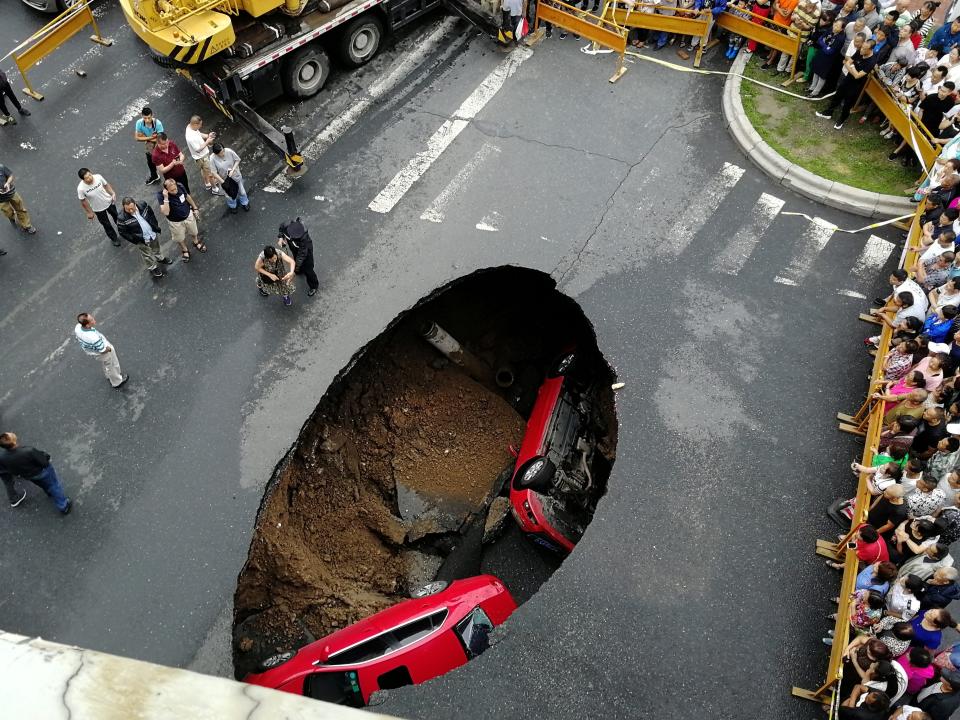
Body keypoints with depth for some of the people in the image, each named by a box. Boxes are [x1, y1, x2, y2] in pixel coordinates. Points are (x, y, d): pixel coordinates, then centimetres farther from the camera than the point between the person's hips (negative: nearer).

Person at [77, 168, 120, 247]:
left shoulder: (98, 177, -27)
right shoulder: (81, 188, -32)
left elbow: (106, 185, -6)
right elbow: (83, 201, -16)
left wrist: (113, 193, -19)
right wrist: (89, 212, -7)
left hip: (109, 202, 3)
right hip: (98, 209, -3)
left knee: (117, 217, 29)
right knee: (107, 225, 19)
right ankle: (114, 239, 47)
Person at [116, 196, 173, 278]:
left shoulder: (142, 205, -21)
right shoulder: (122, 218, -32)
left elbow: (151, 214, 0)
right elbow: (123, 233, -19)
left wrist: (156, 226, 2)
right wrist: (135, 240, -19)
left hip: (153, 234, 4)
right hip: (142, 240, -4)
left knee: (156, 248, 32)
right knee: (147, 255, 20)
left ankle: (160, 258, 62)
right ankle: (153, 268, 46)